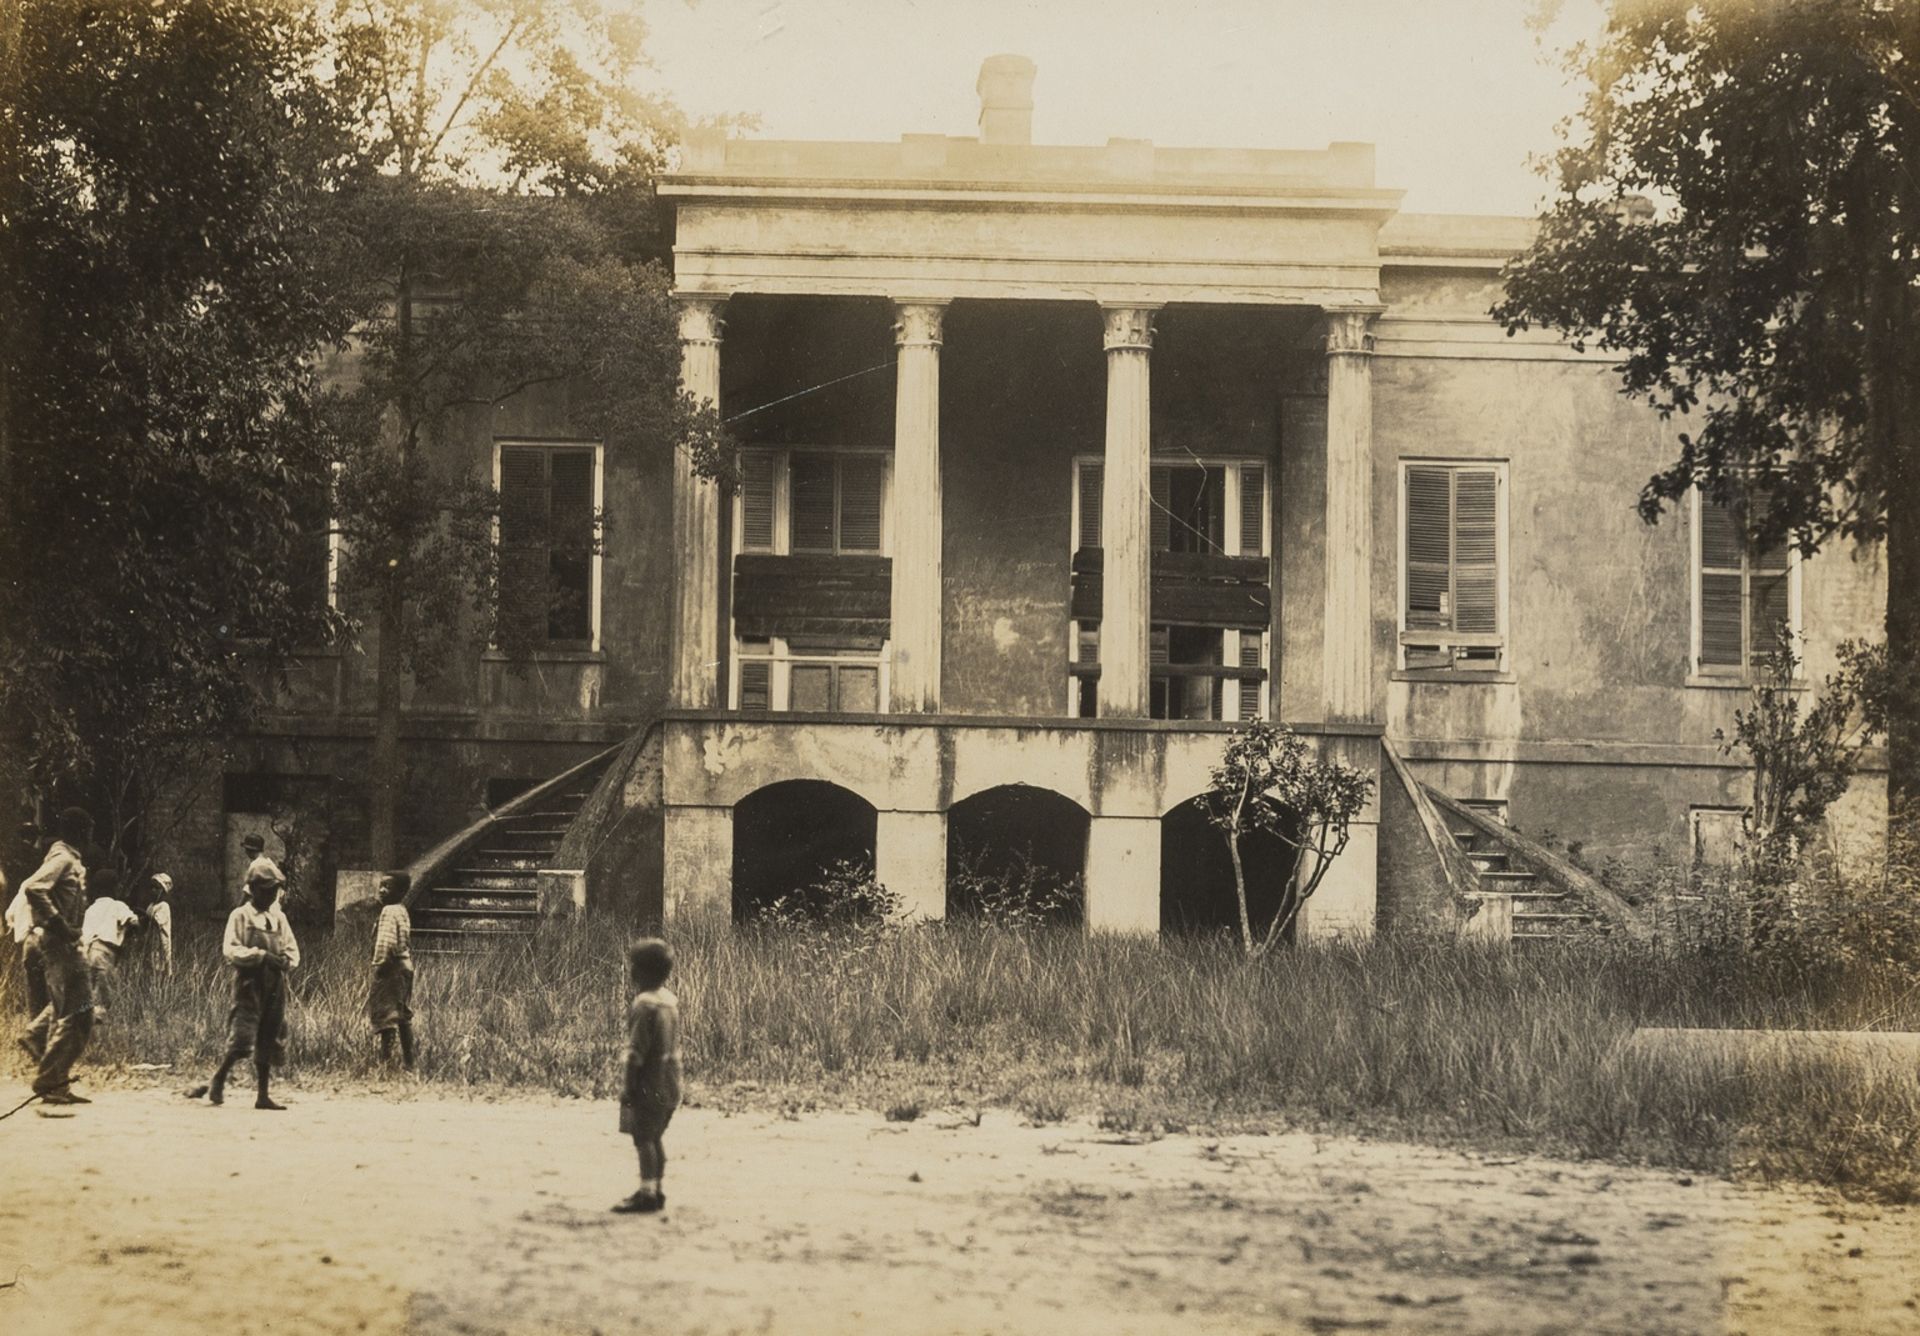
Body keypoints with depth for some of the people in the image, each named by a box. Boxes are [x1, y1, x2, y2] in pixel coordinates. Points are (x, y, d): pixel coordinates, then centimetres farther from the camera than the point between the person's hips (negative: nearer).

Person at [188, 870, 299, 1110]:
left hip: (275, 985, 5)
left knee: (269, 1042, 6)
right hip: (249, 983, -5)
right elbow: (231, 949, -10)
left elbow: (293, 951, 17)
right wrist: (261, 956, -19)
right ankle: (218, 1081, 4)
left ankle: (263, 1095, 11)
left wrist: (285, 960, -5)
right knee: (242, 1038, -14)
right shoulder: (240, 916, 0)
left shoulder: (279, 917, 16)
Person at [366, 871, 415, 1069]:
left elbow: (386, 941, -22)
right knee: (404, 1016, 12)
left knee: (385, 1015, -10)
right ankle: (408, 1062, 15)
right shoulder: (402, 911, 16)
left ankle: (386, 1058, -16)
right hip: (405, 966, 10)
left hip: (391, 968, -10)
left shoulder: (389, 911, -13)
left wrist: (379, 964, -19)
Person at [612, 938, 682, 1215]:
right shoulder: (671, 1001, 10)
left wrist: (629, 1086, -15)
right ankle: (656, 1190, 20)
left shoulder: (643, 1003, -16)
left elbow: (637, 1051, -18)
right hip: (670, 1083, 9)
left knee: (643, 1138, -4)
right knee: (654, 1138, 15)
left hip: (649, 1082, -9)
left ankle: (647, 1193, -5)